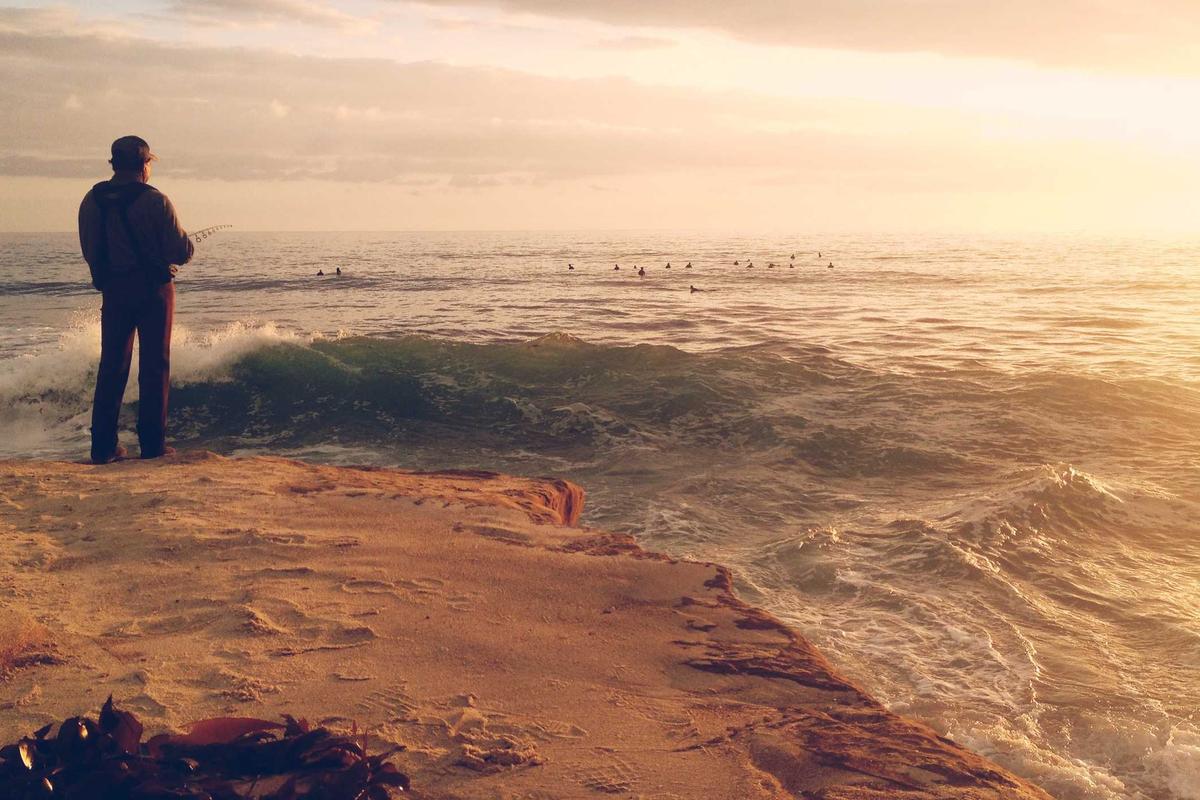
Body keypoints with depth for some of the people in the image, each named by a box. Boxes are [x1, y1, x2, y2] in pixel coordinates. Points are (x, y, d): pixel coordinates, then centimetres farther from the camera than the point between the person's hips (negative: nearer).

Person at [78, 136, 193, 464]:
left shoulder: (91, 200, 2)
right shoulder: (156, 200, -12)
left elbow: (90, 252, 8)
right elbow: (181, 252, -13)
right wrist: (188, 246, 10)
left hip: (113, 289, 4)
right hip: (153, 289, -4)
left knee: (111, 366, 10)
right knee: (155, 365, 4)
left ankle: (103, 446, 9)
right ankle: (152, 444, 4)